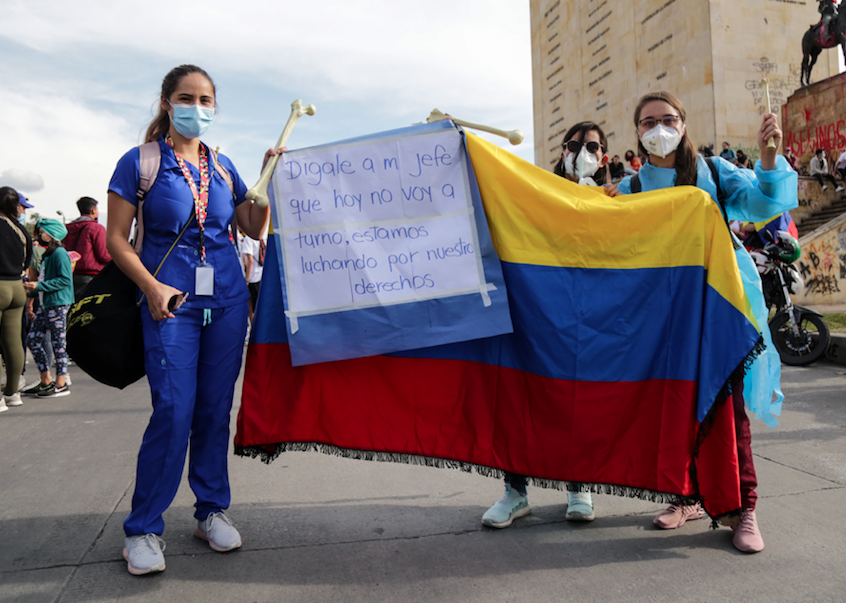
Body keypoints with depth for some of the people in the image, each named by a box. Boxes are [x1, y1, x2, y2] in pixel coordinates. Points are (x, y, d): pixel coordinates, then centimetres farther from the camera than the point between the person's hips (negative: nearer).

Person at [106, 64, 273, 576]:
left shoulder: (222, 165, 12)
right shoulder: (139, 163, 1)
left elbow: (255, 228, 14)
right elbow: (117, 239, -1)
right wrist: (152, 287, -14)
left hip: (227, 300, 4)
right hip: (170, 302, -4)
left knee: (216, 409, 8)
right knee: (173, 412, -8)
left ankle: (212, 510, 23)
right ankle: (143, 529, 9)